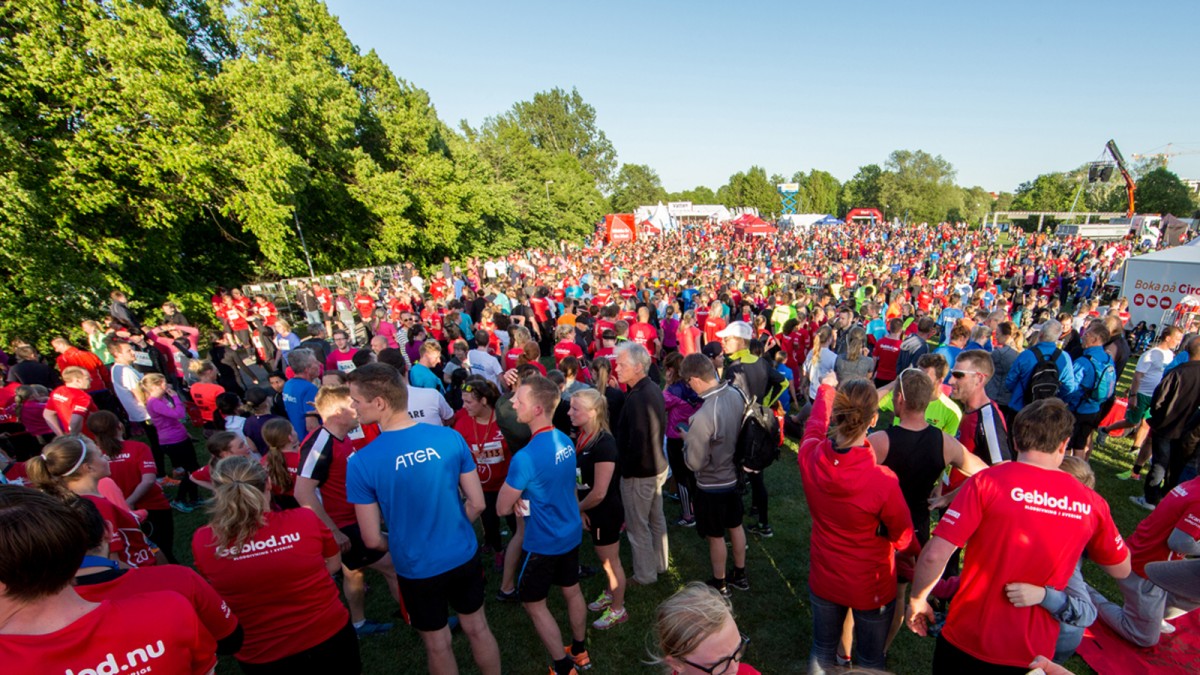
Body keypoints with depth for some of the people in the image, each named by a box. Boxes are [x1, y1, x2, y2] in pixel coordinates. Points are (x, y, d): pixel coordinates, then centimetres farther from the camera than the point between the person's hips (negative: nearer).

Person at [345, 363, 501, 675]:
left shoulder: (361, 462, -21)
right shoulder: (450, 437, -15)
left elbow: (373, 539, -12)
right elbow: (476, 503, -7)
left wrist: (399, 546, 8)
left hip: (416, 568, -2)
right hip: (463, 556, 2)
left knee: (438, 645, 22)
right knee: (478, 628, 24)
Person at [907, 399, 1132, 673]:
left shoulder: (987, 481, -19)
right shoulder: (1091, 503, -6)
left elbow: (935, 555, -23)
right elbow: (1121, 569, 13)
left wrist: (917, 600, -7)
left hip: (967, 643, -3)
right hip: (1034, 653, 3)